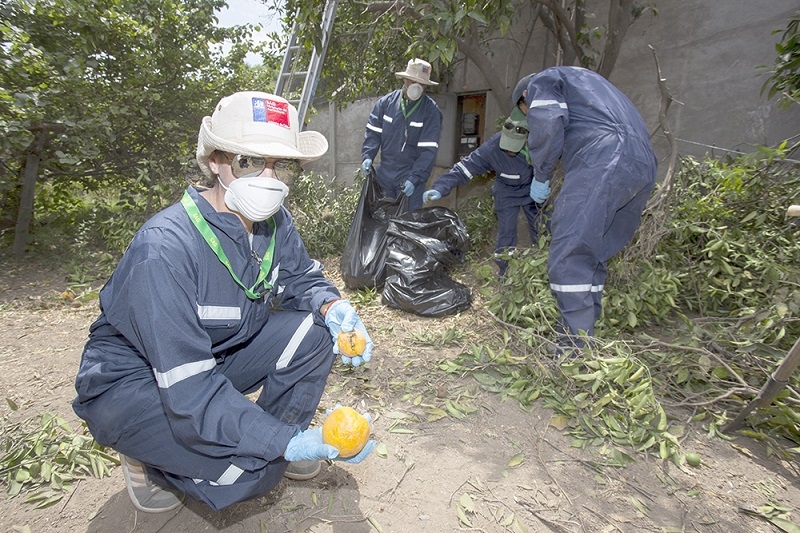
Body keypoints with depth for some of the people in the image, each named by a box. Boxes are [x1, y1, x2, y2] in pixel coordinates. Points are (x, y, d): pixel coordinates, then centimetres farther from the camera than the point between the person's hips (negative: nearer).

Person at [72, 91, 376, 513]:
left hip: (217, 358, 6)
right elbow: (189, 387, -35)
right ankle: (148, 457, 5)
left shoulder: (274, 220, -12)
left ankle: (275, 440, 5)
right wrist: (288, 443, -36)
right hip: (131, 384, -6)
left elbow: (302, 279, 2)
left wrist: (333, 306, -23)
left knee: (313, 327, -16)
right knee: (254, 470, -26)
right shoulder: (165, 248, -33)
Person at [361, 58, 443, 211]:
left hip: (411, 177, -3)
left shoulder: (431, 111, -8)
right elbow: (373, 132, 5)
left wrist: (414, 178, -22)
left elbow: (429, 150, -12)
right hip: (385, 175, 3)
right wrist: (367, 156, -12)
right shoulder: (385, 102, 0)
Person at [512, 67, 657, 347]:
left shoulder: (542, 81, 15)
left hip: (601, 163, -9)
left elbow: (546, 123, -9)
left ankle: (575, 352, -12)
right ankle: (585, 335, 18)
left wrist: (541, 176, 1)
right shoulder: (582, 80, 41)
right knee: (591, 257, 13)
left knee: (568, 257, -11)